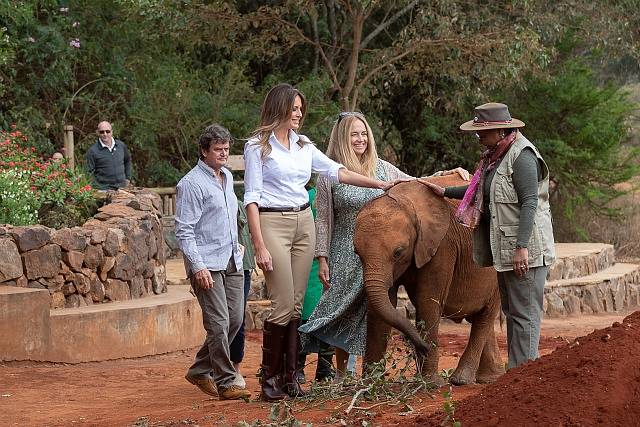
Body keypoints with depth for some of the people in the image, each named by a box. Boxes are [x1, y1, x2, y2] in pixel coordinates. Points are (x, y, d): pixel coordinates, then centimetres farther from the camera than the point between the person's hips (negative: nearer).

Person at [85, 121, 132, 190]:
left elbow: (127, 160, 28)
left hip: (121, 187, 4)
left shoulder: (121, 145, 9)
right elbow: (89, 172, -7)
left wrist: (128, 178, 21)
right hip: (103, 189, -4)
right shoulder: (92, 151, -5)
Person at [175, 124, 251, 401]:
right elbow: (184, 231, -13)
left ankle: (200, 371, 21)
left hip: (231, 261, 8)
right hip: (207, 265, -8)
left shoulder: (227, 177, 16)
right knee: (218, 323, -11)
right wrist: (198, 267, -19)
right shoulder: (191, 183, -9)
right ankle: (226, 383, -6)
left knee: (235, 319, 7)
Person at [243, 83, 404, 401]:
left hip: (303, 223, 6)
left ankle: (290, 378, 7)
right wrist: (259, 246, -14)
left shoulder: (304, 146, 14)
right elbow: (252, 196, -7)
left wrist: (381, 185, 7)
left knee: (297, 305, 4)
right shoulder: (257, 146, -3)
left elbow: (337, 172, 14)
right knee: (283, 305, -11)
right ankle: (269, 379, -3)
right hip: (272, 223, -6)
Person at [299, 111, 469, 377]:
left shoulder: (382, 168, 9)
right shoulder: (329, 175, 0)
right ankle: (341, 373, 10)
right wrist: (322, 258, -4)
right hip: (346, 255, -2)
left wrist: (446, 175, 7)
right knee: (343, 314, -2)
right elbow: (323, 220, 0)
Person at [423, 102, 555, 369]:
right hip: (504, 248, 11)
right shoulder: (496, 155, 15)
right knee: (511, 311, 15)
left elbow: (529, 202, -21)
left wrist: (521, 247, -26)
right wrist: (446, 192, 28)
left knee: (524, 313, -8)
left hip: (526, 251, -11)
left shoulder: (521, 156, -15)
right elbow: (481, 191, 30)